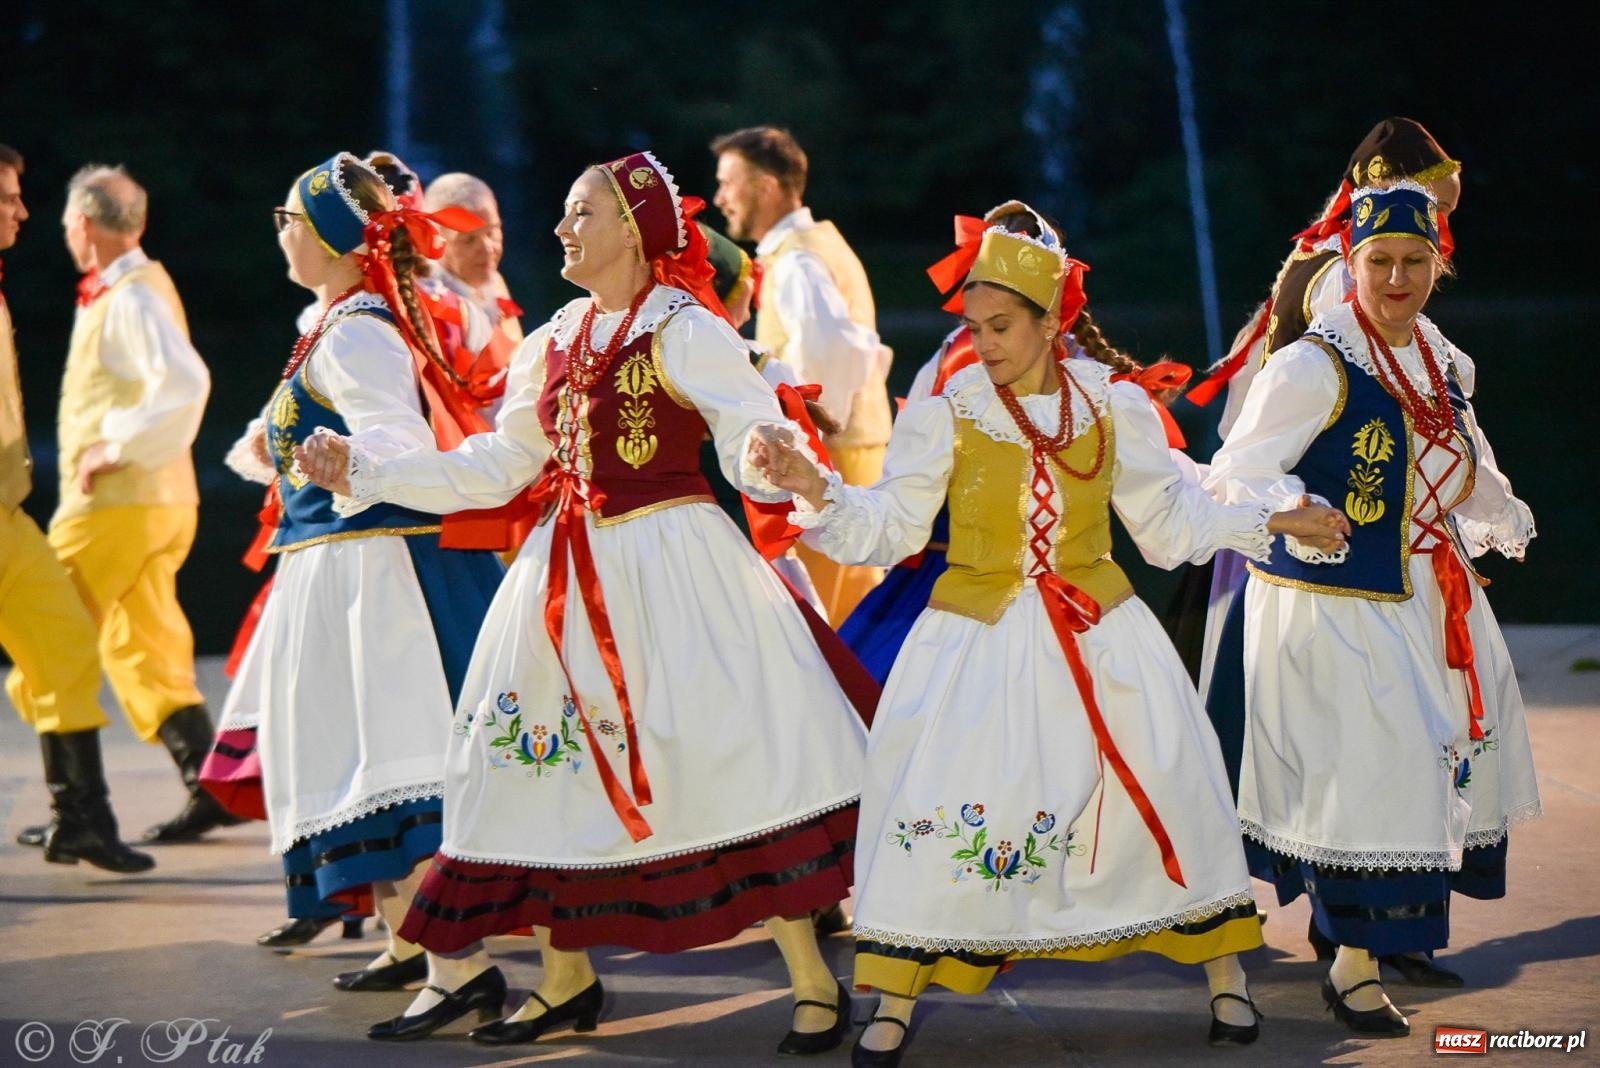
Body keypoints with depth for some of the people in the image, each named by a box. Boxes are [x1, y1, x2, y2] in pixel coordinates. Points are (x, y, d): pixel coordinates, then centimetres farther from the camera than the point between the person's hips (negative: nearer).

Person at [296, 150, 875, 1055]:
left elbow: (757, 447, -16)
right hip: (573, 577, 7)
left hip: (673, 568, -7)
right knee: (549, 764, 10)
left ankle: (814, 984, 0)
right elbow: (494, 468, 18)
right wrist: (363, 472, 15)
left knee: (732, 765, -10)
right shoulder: (556, 343, 12)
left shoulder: (684, 331, -8)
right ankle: (568, 980, 27)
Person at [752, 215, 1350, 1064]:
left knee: (1163, 785, 1)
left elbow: (1171, 518, 10)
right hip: (981, 636, -1)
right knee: (943, 800, -10)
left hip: (1099, 634, 2)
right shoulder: (946, 412, -5)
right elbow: (889, 524, -6)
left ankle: (1225, 978, 19)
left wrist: (1269, 523, 4)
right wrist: (817, 493, -22)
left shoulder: (1113, 406, 0)